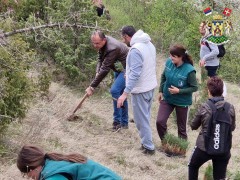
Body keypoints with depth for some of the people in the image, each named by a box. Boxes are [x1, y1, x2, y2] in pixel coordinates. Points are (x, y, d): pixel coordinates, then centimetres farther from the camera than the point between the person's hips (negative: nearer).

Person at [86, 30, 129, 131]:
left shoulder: (112, 49, -35)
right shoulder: (102, 43, -8)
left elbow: (105, 69, -34)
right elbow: (100, 59, 4)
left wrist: (92, 87, -29)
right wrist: (97, 72, -16)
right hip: (119, 69, 10)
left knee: (115, 90, -20)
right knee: (120, 94, 11)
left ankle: (117, 121, -10)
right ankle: (124, 123, 20)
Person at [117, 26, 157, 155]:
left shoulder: (135, 50, -25)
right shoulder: (149, 44, 6)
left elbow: (135, 74, -30)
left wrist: (125, 93, -30)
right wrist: (129, 73, 25)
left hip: (140, 89, -9)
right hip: (150, 86, 9)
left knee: (141, 119, 3)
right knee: (145, 116, 21)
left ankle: (148, 147, 11)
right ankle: (146, 142, 32)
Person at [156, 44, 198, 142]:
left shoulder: (189, 70, -26)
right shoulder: (169, 62, -12)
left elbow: (194, 87, -16)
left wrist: (179, 91, -25)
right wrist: (161, 91, 7)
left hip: (182, 102, -4)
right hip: (167, 98, 4)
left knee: (181, 126, 12)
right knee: (159, 121, -5)